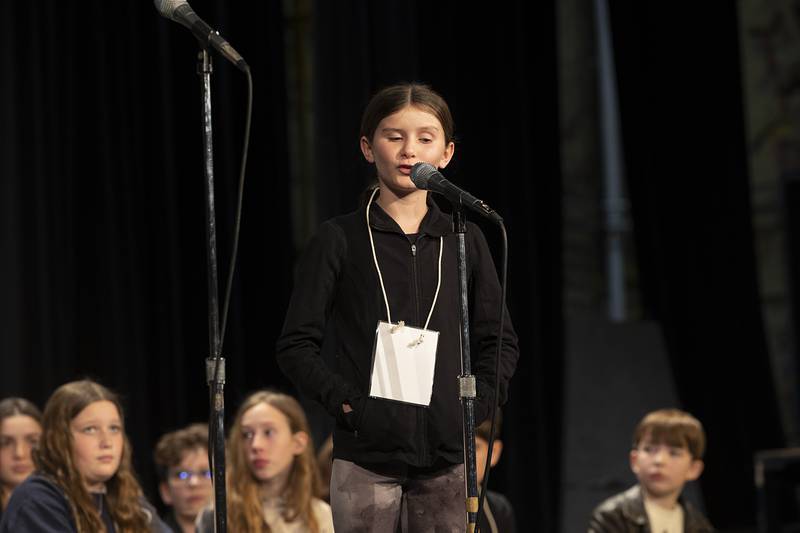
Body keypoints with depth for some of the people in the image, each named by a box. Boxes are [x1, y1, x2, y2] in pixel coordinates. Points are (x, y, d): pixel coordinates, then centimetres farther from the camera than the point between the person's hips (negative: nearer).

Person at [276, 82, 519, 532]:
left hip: (446, 454, 3)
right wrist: (345, 402, -10)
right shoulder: (340, 240, 2)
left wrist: (476, 403, 0)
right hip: (365, 454, -3)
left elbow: (500, 341, 15)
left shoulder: (465, 241, 10)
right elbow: (296, 345, 1)